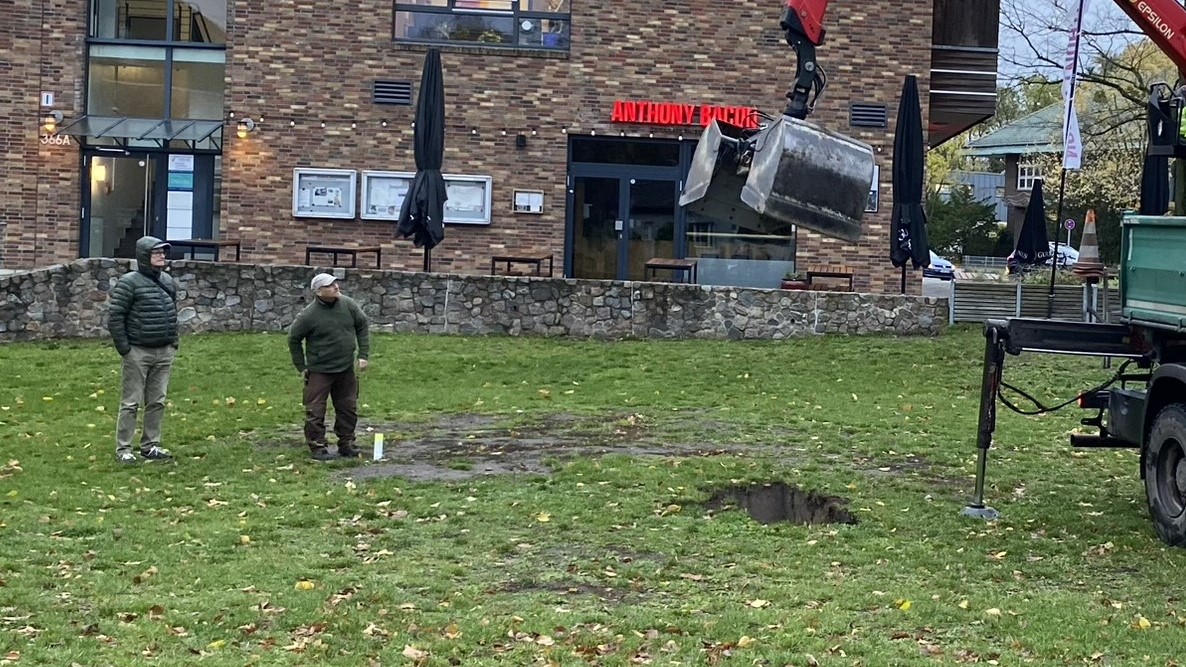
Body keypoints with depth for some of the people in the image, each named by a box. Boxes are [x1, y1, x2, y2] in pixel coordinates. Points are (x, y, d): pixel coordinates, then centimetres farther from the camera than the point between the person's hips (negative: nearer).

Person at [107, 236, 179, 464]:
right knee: (131, 402, -1)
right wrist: (123, 347, -13)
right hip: (138, 352, -6)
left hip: (164, 352, 6)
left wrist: (173, 341, 14)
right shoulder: (129, 282, -10)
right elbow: (115, 315, -12)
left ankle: (151, 445, 20)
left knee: (157, 402, 10)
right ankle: (123, 448, 6)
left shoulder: (168, 281, 11)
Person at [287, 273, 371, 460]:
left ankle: (346, 444, 24)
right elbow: (293, 338, -3)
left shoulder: (348, 304, -4)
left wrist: (363, 354, 3)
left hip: (346, 369, 4)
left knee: (348, 409, 12)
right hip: (319, 371, -4)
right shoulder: (309, 315, -16)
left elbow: (362, 326, 9)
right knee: (315, 411, -1)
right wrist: (301, 367, -1)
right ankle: (318, 447, 10)